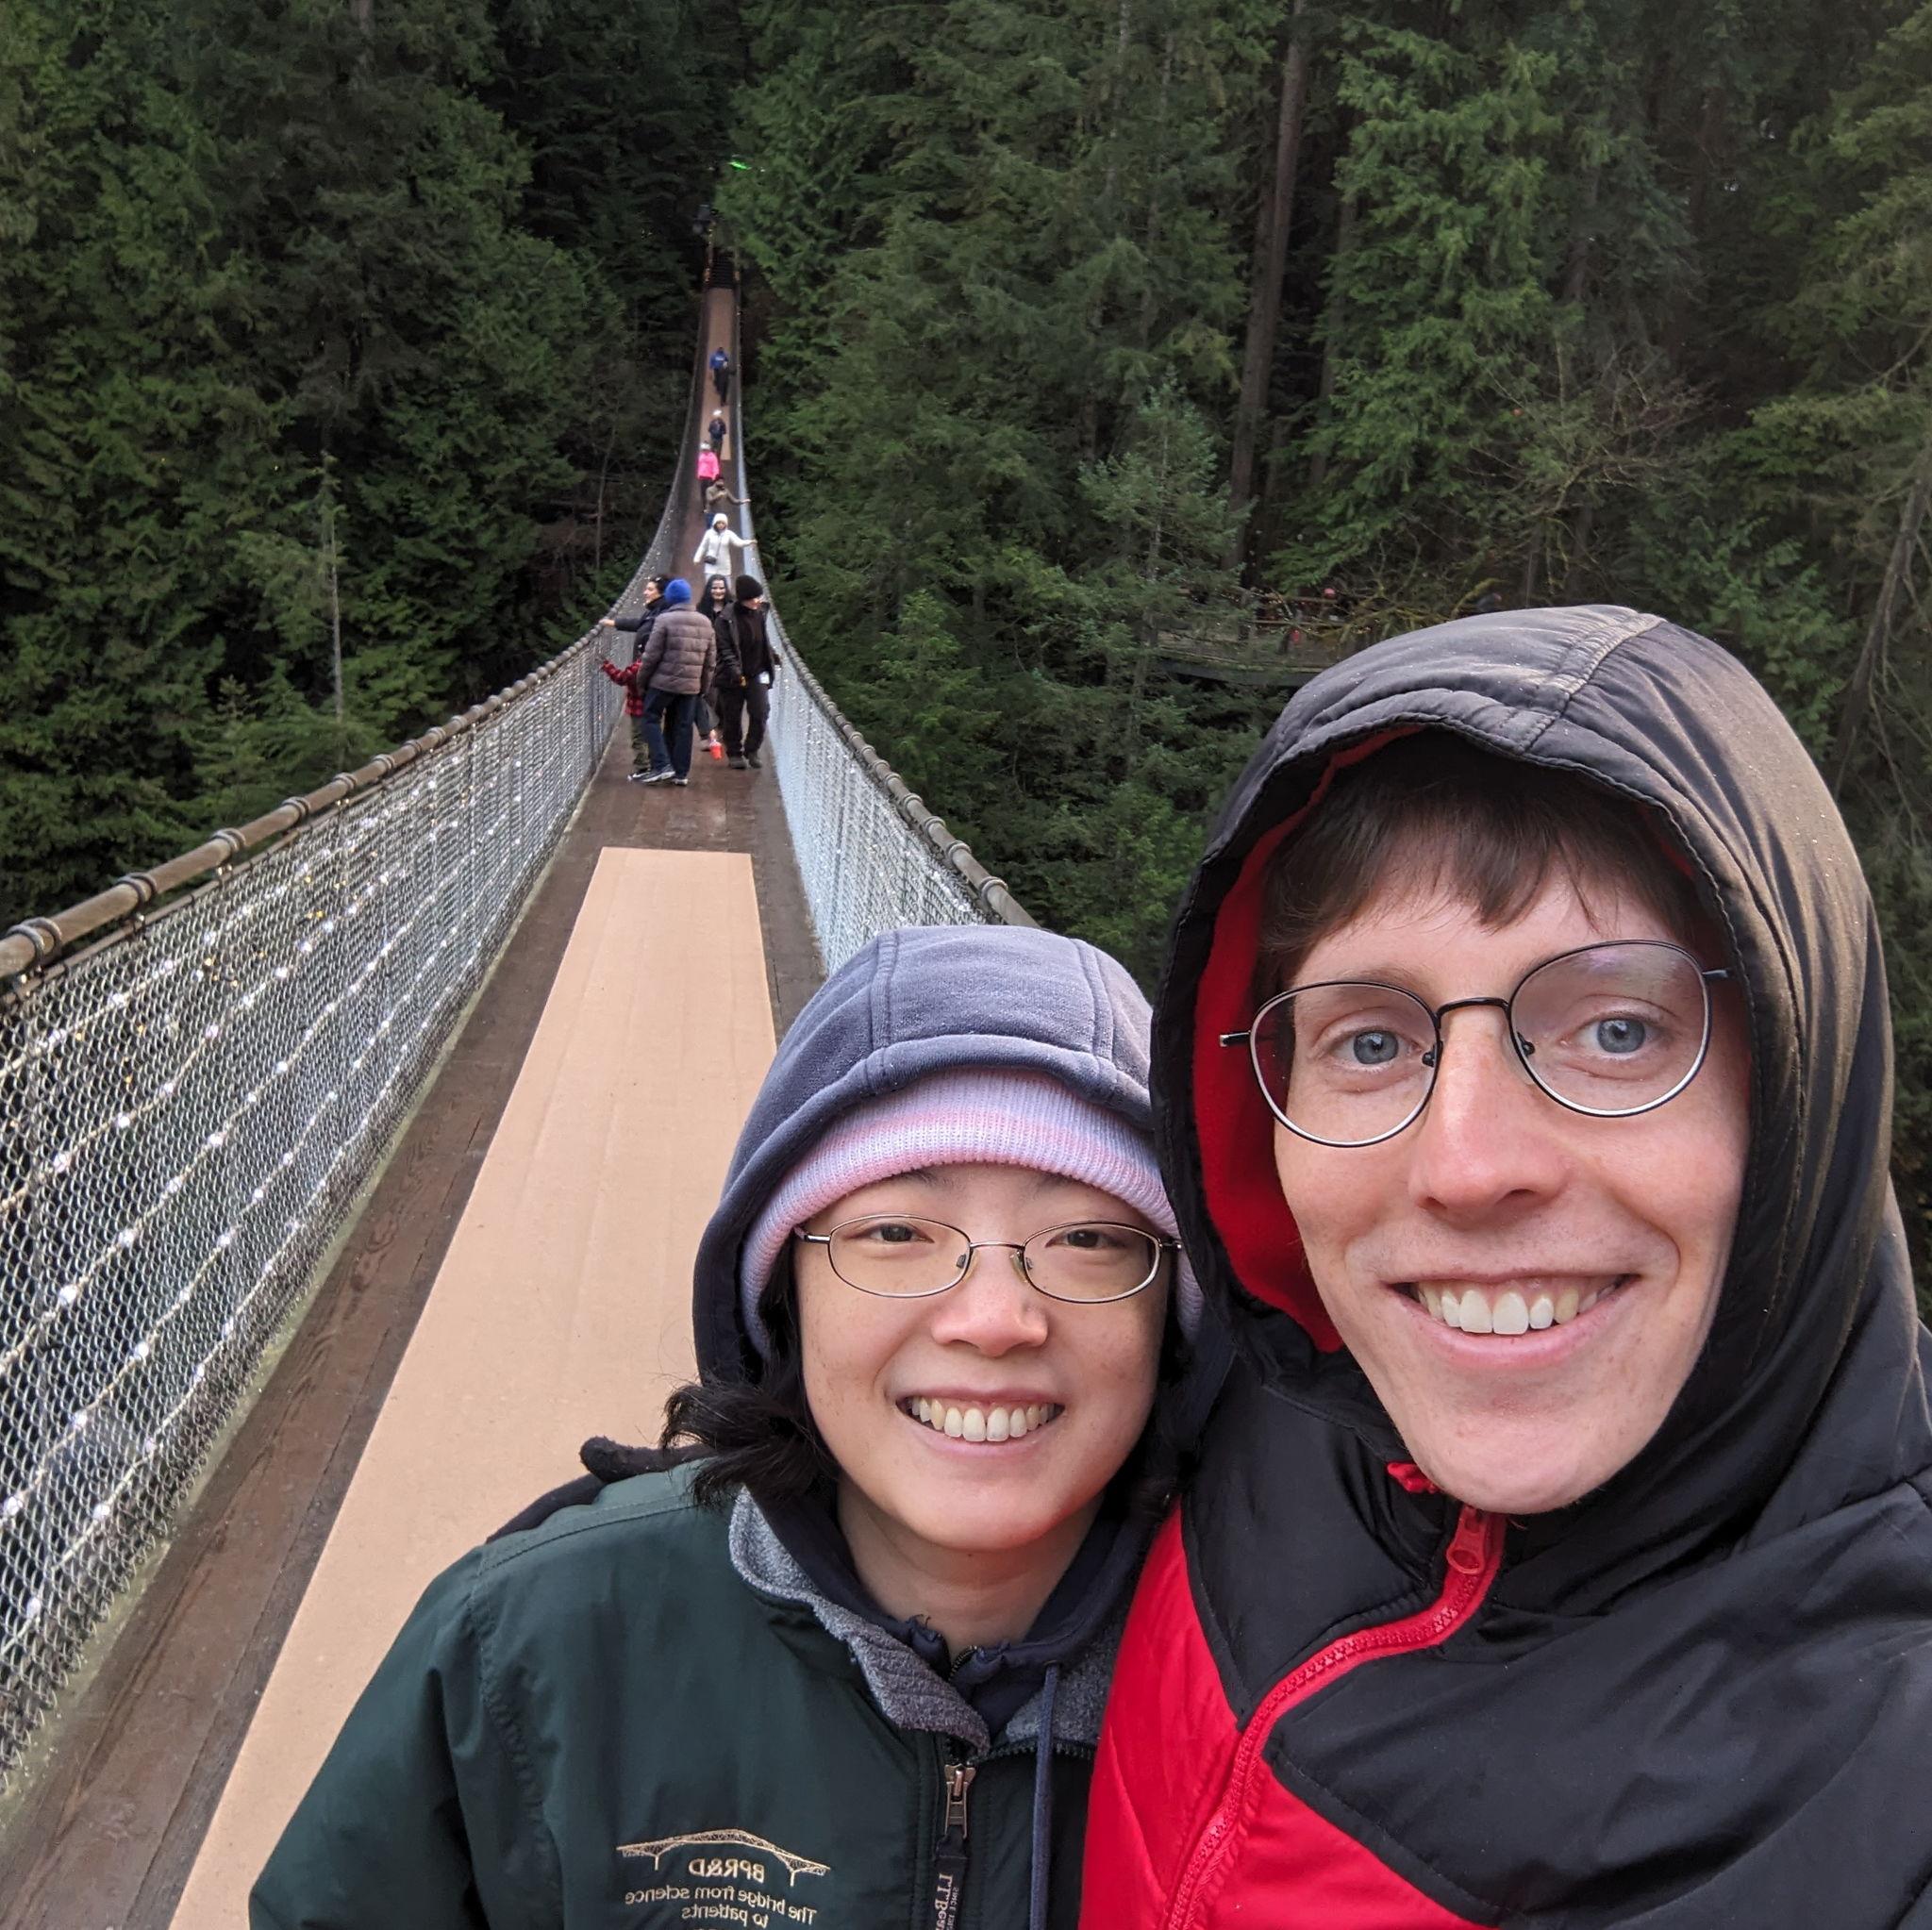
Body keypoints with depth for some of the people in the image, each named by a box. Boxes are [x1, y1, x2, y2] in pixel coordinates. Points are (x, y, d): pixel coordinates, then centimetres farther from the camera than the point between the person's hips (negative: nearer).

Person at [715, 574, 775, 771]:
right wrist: (735, 671, -24)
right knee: (733, 718, 5)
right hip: (733, 678, -4)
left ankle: (752, 751, 9)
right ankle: (735, 753, 18)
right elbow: (725, 649, -15)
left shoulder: (759, 614, 4)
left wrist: (773, 658, 21)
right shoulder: (727, 619, -13)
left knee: (761, 713, -6)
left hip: (757, 674, 4)